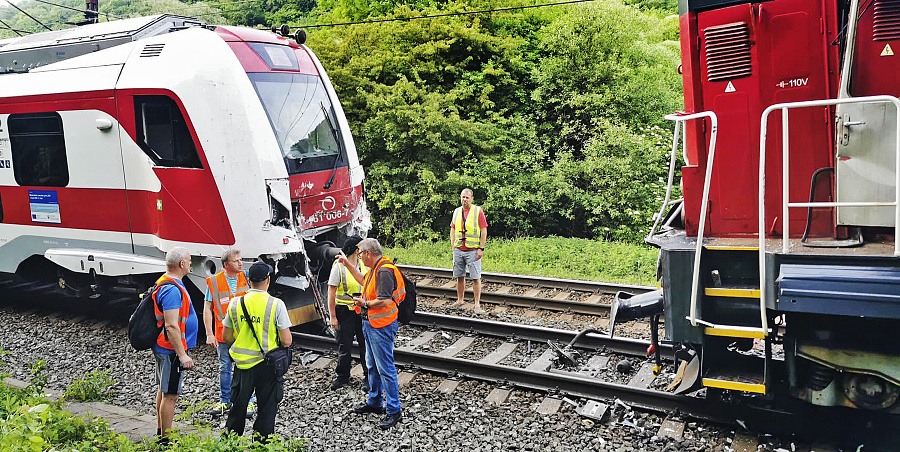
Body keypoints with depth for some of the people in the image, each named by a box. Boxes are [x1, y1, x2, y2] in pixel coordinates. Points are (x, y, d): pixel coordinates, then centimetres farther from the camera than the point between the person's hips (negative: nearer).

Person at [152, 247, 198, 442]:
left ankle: (161, 432, 30)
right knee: (170, 395, -4)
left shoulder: (164, 282, 12)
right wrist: (182, 354, -25)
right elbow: (171, 326, -27)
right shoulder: (172, 289, -23)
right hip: (171, 350, -11)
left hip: (162, 347, 11)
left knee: (163, 390, 19)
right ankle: (166, 440, 3)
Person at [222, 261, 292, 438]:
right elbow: (286, 341, -13)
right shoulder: (276, 304, -13)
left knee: (238, 407, 18)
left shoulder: (235, 303, -3)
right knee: (266, 410, 10)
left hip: (242, 364, 3)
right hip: (267, 364, -3)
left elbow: (227, 337, 5)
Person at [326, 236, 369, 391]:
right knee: (344, 346, 8)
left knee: (365, 345, 5)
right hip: (345, 312, -3)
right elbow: (331, 292, -9)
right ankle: (343, 376, 24)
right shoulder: (339, 266, -10)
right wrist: (332, 316, -11)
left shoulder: (364, 264, 5)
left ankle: (368, 377, 17)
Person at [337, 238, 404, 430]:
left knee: (385, 368, -4)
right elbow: (364, 280, 32)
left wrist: (365, 303, -14)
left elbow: (385, 301, -29)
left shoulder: (384, 271, -22)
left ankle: (393, 410, 4)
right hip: (370, 323, 11)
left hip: (381, 326, -11)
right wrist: (347, 264, 30)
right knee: (372, 366, 20)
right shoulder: (375, 268, 10)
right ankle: (374, 402, 35)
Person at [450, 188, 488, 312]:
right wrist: (453, 244, 7)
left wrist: (481, 248, -9)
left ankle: (477, 304, -1)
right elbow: (453, 229, 20)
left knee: (476, 277, -4)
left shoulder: (478, 211, -2)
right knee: (459, 276, 10)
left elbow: (484, 231, -3)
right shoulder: (457, 211, 12)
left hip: (473, 250, -4)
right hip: (458, 250, 5)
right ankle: (460, 300, 22)